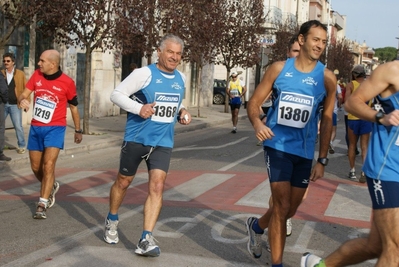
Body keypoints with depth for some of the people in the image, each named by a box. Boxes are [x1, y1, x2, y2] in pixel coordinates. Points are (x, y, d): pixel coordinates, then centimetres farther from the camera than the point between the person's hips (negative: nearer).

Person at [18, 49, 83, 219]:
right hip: (35, 128, 5)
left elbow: (73, 107, 2)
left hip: (55, 128, -5)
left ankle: (42, 205, -10)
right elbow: (24, 94, 0)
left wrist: (78, 130, 10)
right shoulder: (36, 75, 0)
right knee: (36, 167, 13)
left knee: (48, 165, -16)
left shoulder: (67, 82, -10)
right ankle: (51, 187, 41)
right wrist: (22, 100, -26)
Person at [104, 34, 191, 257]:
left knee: (157, 186, -9)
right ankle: (112, 221, 39)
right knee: (124, 182, 12)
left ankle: (146, 239, -7)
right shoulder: (145, 73, -12)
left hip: (163, 142, 3)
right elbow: (117, 94, -11)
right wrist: (138, 108, -26)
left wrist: (182, 113, 2)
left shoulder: (181, 78, 6)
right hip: (137, 138, -3)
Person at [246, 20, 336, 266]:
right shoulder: (279, 68, -3)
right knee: (282, 206, -9)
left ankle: (257, 225, 44)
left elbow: (327, 120, 1)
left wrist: (322, 160, -2)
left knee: (291, 209, 13)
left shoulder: (327, 77, -3)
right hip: (277, 146, -2)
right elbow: (255, 102, 1)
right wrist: (257, 123, -21)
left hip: (305, 151, 2)